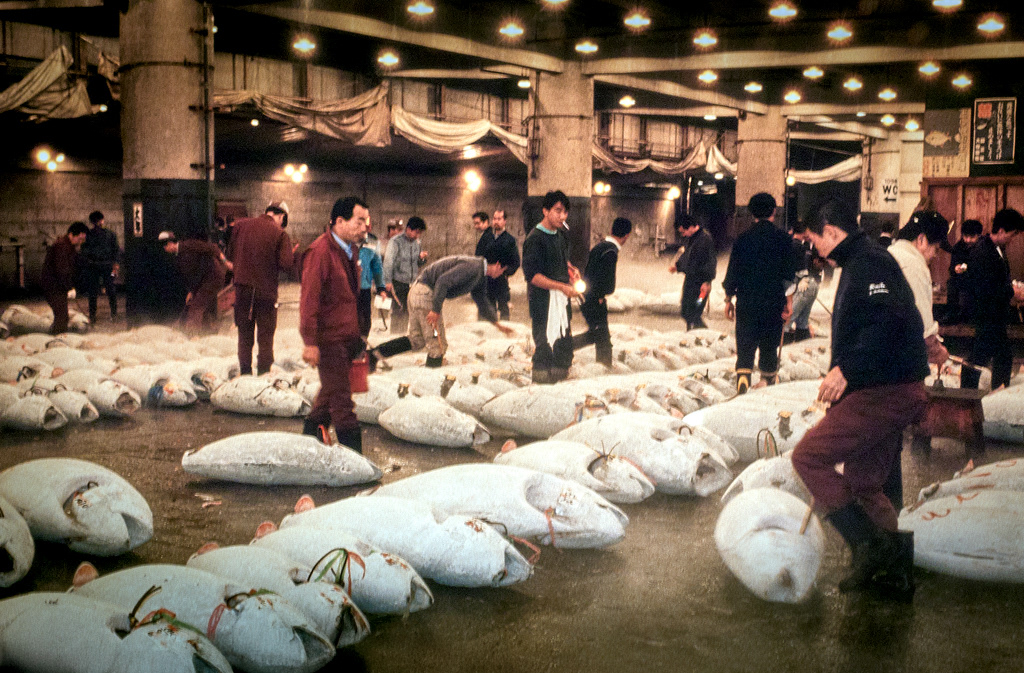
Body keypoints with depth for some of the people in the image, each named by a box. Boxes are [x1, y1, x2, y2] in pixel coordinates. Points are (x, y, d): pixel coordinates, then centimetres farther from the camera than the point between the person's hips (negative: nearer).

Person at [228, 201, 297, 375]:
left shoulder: (241, 225, 1)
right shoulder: (279, 233, -10)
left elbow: (230, 254, 8)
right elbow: (286, 264, -12)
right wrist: (292, 252, 7)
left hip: (242, 287, 3)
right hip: (266, 290, -3)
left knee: (245, 334, 13)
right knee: (266, 336, 7)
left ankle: (245, 372, 15)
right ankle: (264, 372, 6)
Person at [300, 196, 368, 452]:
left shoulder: (349, 250, 11)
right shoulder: (319, 252, -17)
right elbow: (309, 299, -19)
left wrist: (357, 334, 22)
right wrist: (310, 342, -20)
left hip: (347, 337, 9)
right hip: (329, 340, -9)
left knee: (331, 392, 19)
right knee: (341, 400, -4)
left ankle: (311, 436, 35)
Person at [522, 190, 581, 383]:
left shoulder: (562, 234, 11)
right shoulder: (535, 239, -14)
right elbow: (531, 275, -19)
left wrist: (571, 269, 6)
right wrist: (562, 286, -22)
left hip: (562, 298, 8)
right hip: (543, 299, -8)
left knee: (564, 345, 11)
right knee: (545, 347, -7)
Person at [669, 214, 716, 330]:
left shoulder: (705, 239, -17)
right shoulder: (688, 238, 11)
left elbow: (710, 262, -19)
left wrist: (707, 281, -23)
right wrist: (677, 266, 10)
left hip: (700, 282, -9)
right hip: (689, 279, 9)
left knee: (693, 313, -12)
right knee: (684, 311, 14)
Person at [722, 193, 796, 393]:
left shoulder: (743, 238, 3)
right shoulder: (783, 238, 0)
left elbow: (732, 272, 4)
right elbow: (789, 273, -3)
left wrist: (728, 300, 12)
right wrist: (789, 302, 0)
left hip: (746, 303, 1)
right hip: (773, 303, 0)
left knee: (745, 347, 1)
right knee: (769, 347, 11)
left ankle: (742, 383, -17)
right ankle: (768, 384, 18)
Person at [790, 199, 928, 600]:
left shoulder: (868, 262, -12)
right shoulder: (861, 263, 21)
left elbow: (888, 319, -28)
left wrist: (847, 368, -31)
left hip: (884, 392, -11)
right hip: (889, 392, 11)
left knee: (809, 457, -8)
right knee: (864, 484, 16)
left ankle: (871, 545, -9)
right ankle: (896, 571, 19)